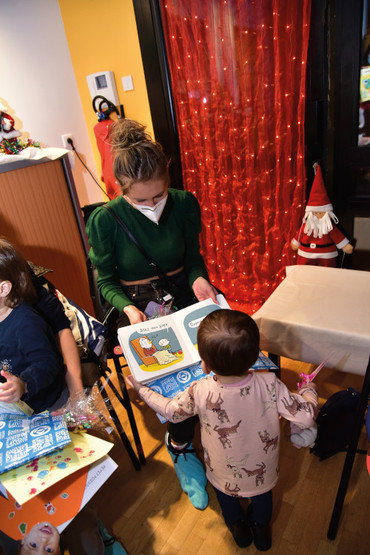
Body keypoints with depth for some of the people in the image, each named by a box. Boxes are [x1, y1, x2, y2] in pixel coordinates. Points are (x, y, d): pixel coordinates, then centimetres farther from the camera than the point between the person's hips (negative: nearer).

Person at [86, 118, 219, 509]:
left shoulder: (185, 204, -6)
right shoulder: (105, 221, -14)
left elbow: (193, 256, 5)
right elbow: (106, 281, -5)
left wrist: (199, 279, -17)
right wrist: (128, 308, -24)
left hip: (181, 294, 3)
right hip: (137, 305, -3)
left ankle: (180, 441, 6)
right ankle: (181, 448, 10)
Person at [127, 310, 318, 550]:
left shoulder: (200, 393, -33)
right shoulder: (269, 384, -34)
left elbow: (170, 411, -14)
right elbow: (306, 416, -24)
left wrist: (141, 388, 2)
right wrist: (309, 390, -2)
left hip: (226, 476, 0)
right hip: (264, 472, 1)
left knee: (223, 488, 35)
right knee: (262, 492, 35)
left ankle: (238, 527, 58)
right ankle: (261, 529, 58)